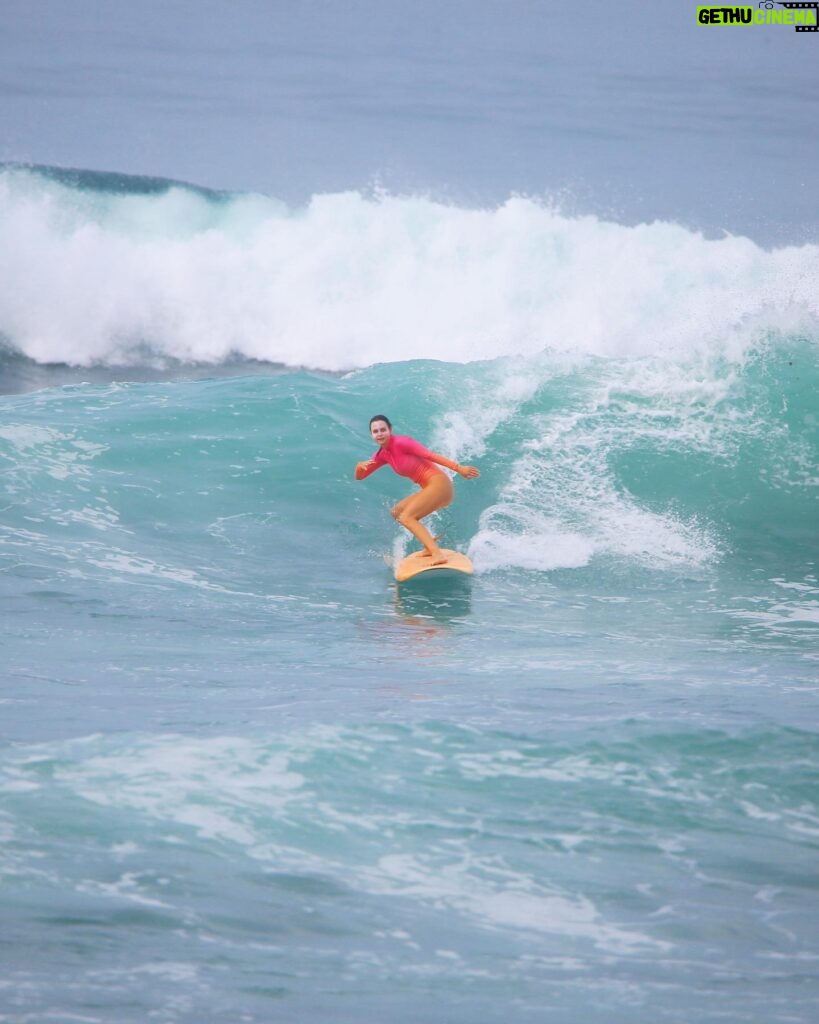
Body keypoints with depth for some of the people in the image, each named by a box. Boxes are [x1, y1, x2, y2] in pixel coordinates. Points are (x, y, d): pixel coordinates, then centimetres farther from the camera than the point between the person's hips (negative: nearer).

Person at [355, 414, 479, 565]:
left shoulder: (401, 443, -11)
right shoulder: (382, 455, 13)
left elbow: (429, 455, -18)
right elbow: (359, 476, 20)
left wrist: (459, 468, -24)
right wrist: (359, 466, -5)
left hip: (439, 484, -9)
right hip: (429, 489, 9)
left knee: (406, 517, -19)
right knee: (396, 512, 20)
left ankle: (438, 555, -34)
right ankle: (431, 545, 13)